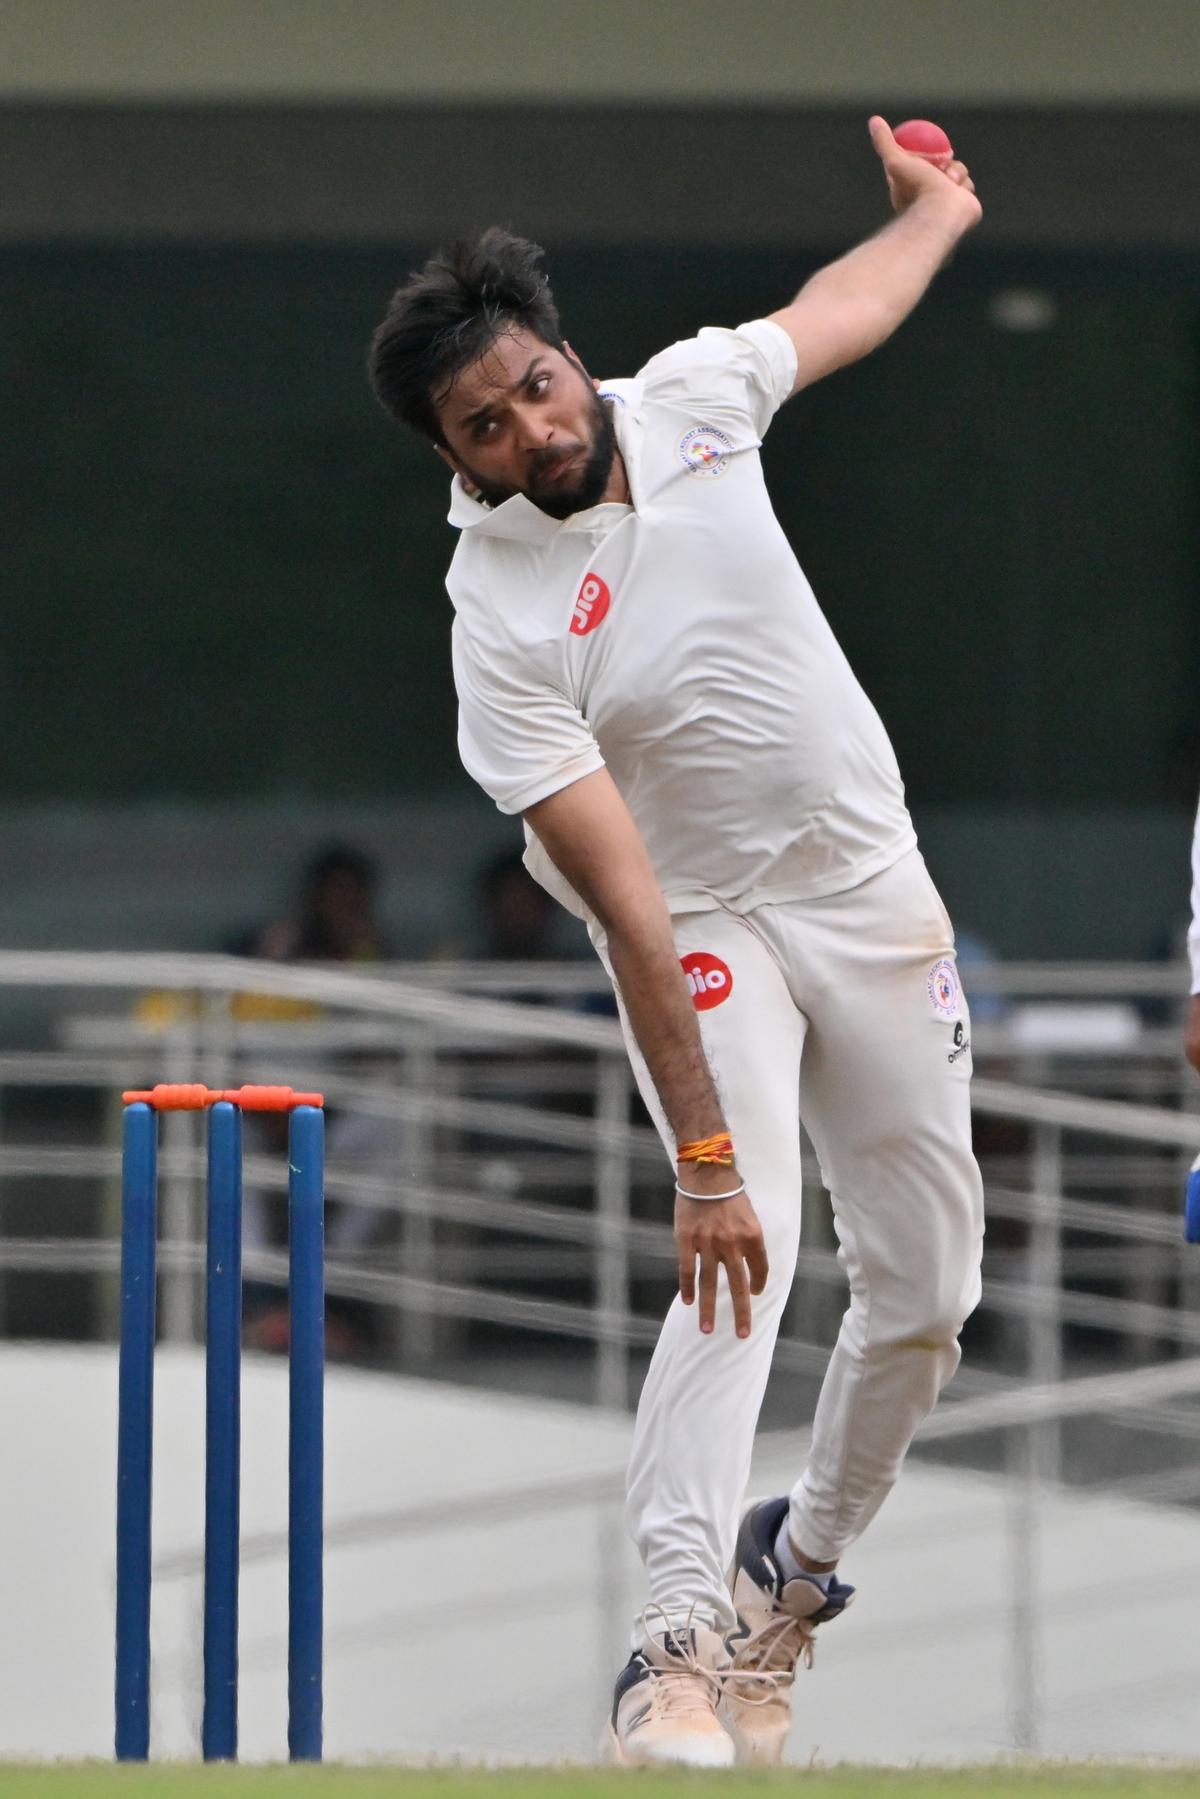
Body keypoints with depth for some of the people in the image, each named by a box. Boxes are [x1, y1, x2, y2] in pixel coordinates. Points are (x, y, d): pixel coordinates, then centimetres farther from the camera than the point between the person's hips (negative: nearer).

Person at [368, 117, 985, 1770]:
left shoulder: (689, 399, -10)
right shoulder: (504, 629, -25)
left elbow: (838, 314, 16)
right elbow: (627, 908, -30)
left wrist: (935, 213, 34)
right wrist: (701, 1151, -33)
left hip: (873, 886, 5)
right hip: (705, 933, -5)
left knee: (928, 1289, 6)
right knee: (740, 1255, -25)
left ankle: (800, 1567, 27)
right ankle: (680, 1643, -30)